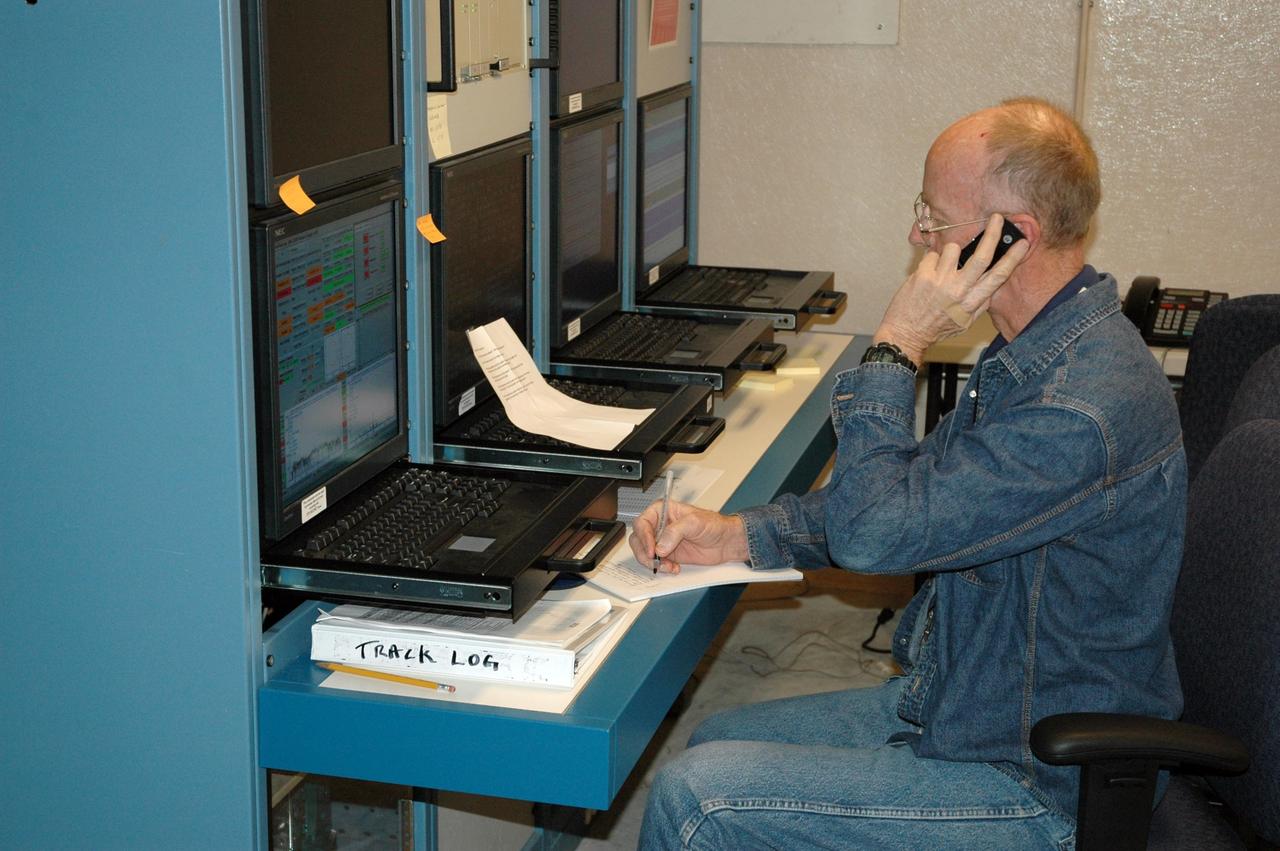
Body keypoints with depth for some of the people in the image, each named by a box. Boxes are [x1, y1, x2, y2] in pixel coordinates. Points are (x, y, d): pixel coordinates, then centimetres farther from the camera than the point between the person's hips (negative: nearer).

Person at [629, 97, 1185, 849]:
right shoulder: (1036, 352, 4)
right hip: (952, 707, 10)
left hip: (1028, 790, -10)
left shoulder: (1084, 408, -31)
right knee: (716, 740, 15)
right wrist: (735, 535, 1)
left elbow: (870, 534, -30)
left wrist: (897, 347, -22)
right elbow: (911, 497, 12)